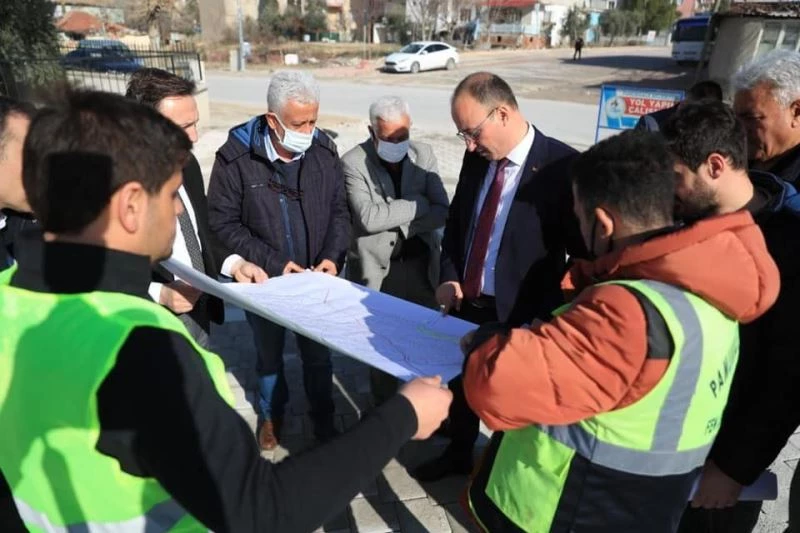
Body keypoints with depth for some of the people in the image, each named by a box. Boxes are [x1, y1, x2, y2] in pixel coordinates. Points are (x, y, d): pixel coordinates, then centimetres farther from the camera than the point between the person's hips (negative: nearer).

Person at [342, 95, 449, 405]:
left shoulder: (423, 154, 0)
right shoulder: (353, 163, -11)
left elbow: (442, 213, -5)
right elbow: (368, 217, -23)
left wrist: (397, 225, -17)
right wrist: (419, 205, -14)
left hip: (420, 263, 3)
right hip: (376, 267, -3)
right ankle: (384, 406, 33)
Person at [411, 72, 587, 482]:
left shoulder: (561, 167, -21)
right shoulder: (477, 157, -1)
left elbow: (584, 252, -18)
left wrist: (547, 315, -19)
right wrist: (449, 277, -2)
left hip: (521, 316, -6)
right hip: (467, 302, 6)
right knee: (459, 384, 25)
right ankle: (458, 453, 52)